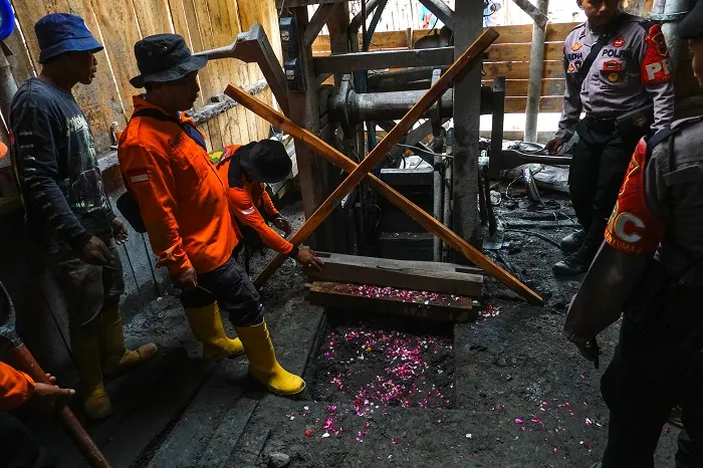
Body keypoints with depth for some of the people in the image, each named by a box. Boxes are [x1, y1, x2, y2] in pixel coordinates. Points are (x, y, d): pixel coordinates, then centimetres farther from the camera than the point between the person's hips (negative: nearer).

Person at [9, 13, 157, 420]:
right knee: (86, 313, 6)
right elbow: (38, 181, -23)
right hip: (70, 238, -9)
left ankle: (115, 356, 42)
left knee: (111, 295, 21)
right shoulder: (35, 101, -19)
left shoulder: (65, 99, 10)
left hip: (95, 227, 9)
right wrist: (79, 236, -24)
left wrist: (108, 216, 19)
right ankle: (93, 387, 25)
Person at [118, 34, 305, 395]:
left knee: (201, 294, 28)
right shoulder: (144, 142, -30)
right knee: (246, 302, 0)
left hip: (208, 234, 10)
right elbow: (158, 214, -27)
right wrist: (177, 263, -21)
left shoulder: (173, 116, 1)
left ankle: (215, 341, 51)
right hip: (197, 245, -9)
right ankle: (266, 369, 19)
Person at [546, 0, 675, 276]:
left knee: (607, 198, 0)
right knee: (578, 189, 14)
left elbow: (662, 89, -14)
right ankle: (591, 232, 42)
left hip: (626, 131, -6)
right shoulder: (574, 40, 5)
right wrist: (563, 131, 20)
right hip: (591, 127, 6)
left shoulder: (641, 33, -14)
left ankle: (588, 253, 19)